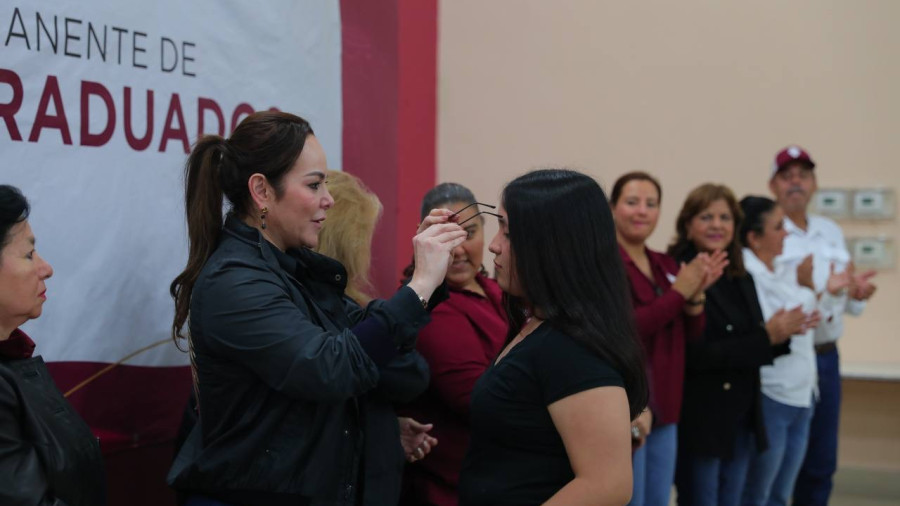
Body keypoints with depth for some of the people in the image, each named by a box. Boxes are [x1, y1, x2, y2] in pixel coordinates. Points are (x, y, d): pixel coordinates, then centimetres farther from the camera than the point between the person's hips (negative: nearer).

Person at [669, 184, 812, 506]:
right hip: (699, 420, -8)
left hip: (742, 419, 8)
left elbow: (747, 349, 15)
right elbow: (694, 354, -21)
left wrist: (781, 334, -6)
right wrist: (766, 337, -19)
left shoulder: (741, 280, 10)